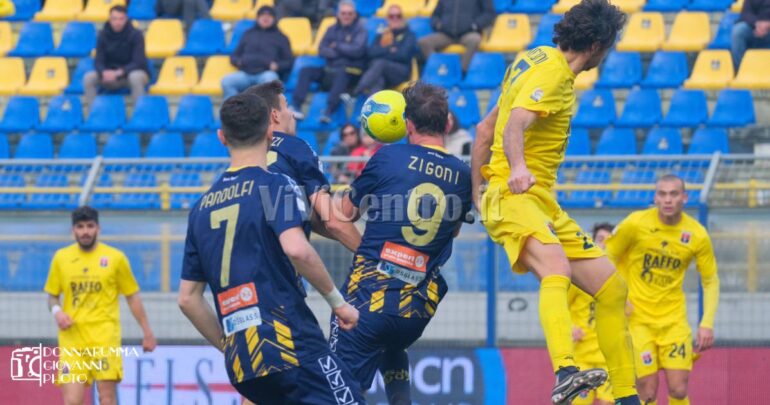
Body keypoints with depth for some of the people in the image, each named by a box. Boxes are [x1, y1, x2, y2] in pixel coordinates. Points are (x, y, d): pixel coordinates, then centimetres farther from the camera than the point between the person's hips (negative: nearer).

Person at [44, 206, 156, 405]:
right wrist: (57, 311, -4)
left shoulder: (115, 257, 4)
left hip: (105, 338, -2)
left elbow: (132, 297, 10)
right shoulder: (61, 257, 9)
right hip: (72, 339, 2)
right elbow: (52, 296, 18)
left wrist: (147, 331, 8)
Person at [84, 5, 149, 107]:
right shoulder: (103, 35, -4)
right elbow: (98, 61, -6)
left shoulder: (135, 35, -14)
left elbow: (138, 62, -20)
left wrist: (119, 72, -34)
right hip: (110, 74, 3)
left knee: (135, 77, -39)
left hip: (132, 72, -3)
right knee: (89, 78, -21)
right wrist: (104, 72, -30)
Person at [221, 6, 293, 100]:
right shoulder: (248, 34, 30)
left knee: (270, 78, -40)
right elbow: (234, 56, 30)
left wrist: (277, 66, -5)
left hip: (267, 72, -2)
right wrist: (238, 61, 6)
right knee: (226, 81, -29)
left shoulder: (280, 37, 23)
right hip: (246, 73, 2)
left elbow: (289, 62, 16)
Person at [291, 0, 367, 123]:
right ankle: (296, 106, -24)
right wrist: (341, 52, -10)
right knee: (306, 71, -15)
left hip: (351, 71, -5)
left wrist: (337, 46, -3)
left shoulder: (360, 30, 2)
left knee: (341, 73, -39)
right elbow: (322, 50, 5)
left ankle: (328, 112, -49)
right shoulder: (333, 30, 16)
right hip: (330, 70, 5)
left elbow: (358, 50, -14)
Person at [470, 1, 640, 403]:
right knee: (557, 269, -37)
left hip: (545, 204, 10)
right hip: (513, 199, -10)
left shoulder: (536, 59, 18)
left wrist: (476, 191, 29)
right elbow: (514, 126, -28)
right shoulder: (551, 72, -11)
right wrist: (516, 168, -47)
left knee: (611, 287, 8)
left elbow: (485, 129, 24)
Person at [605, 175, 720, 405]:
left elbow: (711, 281, 6)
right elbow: (605, 259, 0)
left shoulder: (697, 235, -4)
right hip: (637, 317, -2)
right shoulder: (636, 224, -10)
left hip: (674, 318, 2)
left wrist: (707, 323, -4)